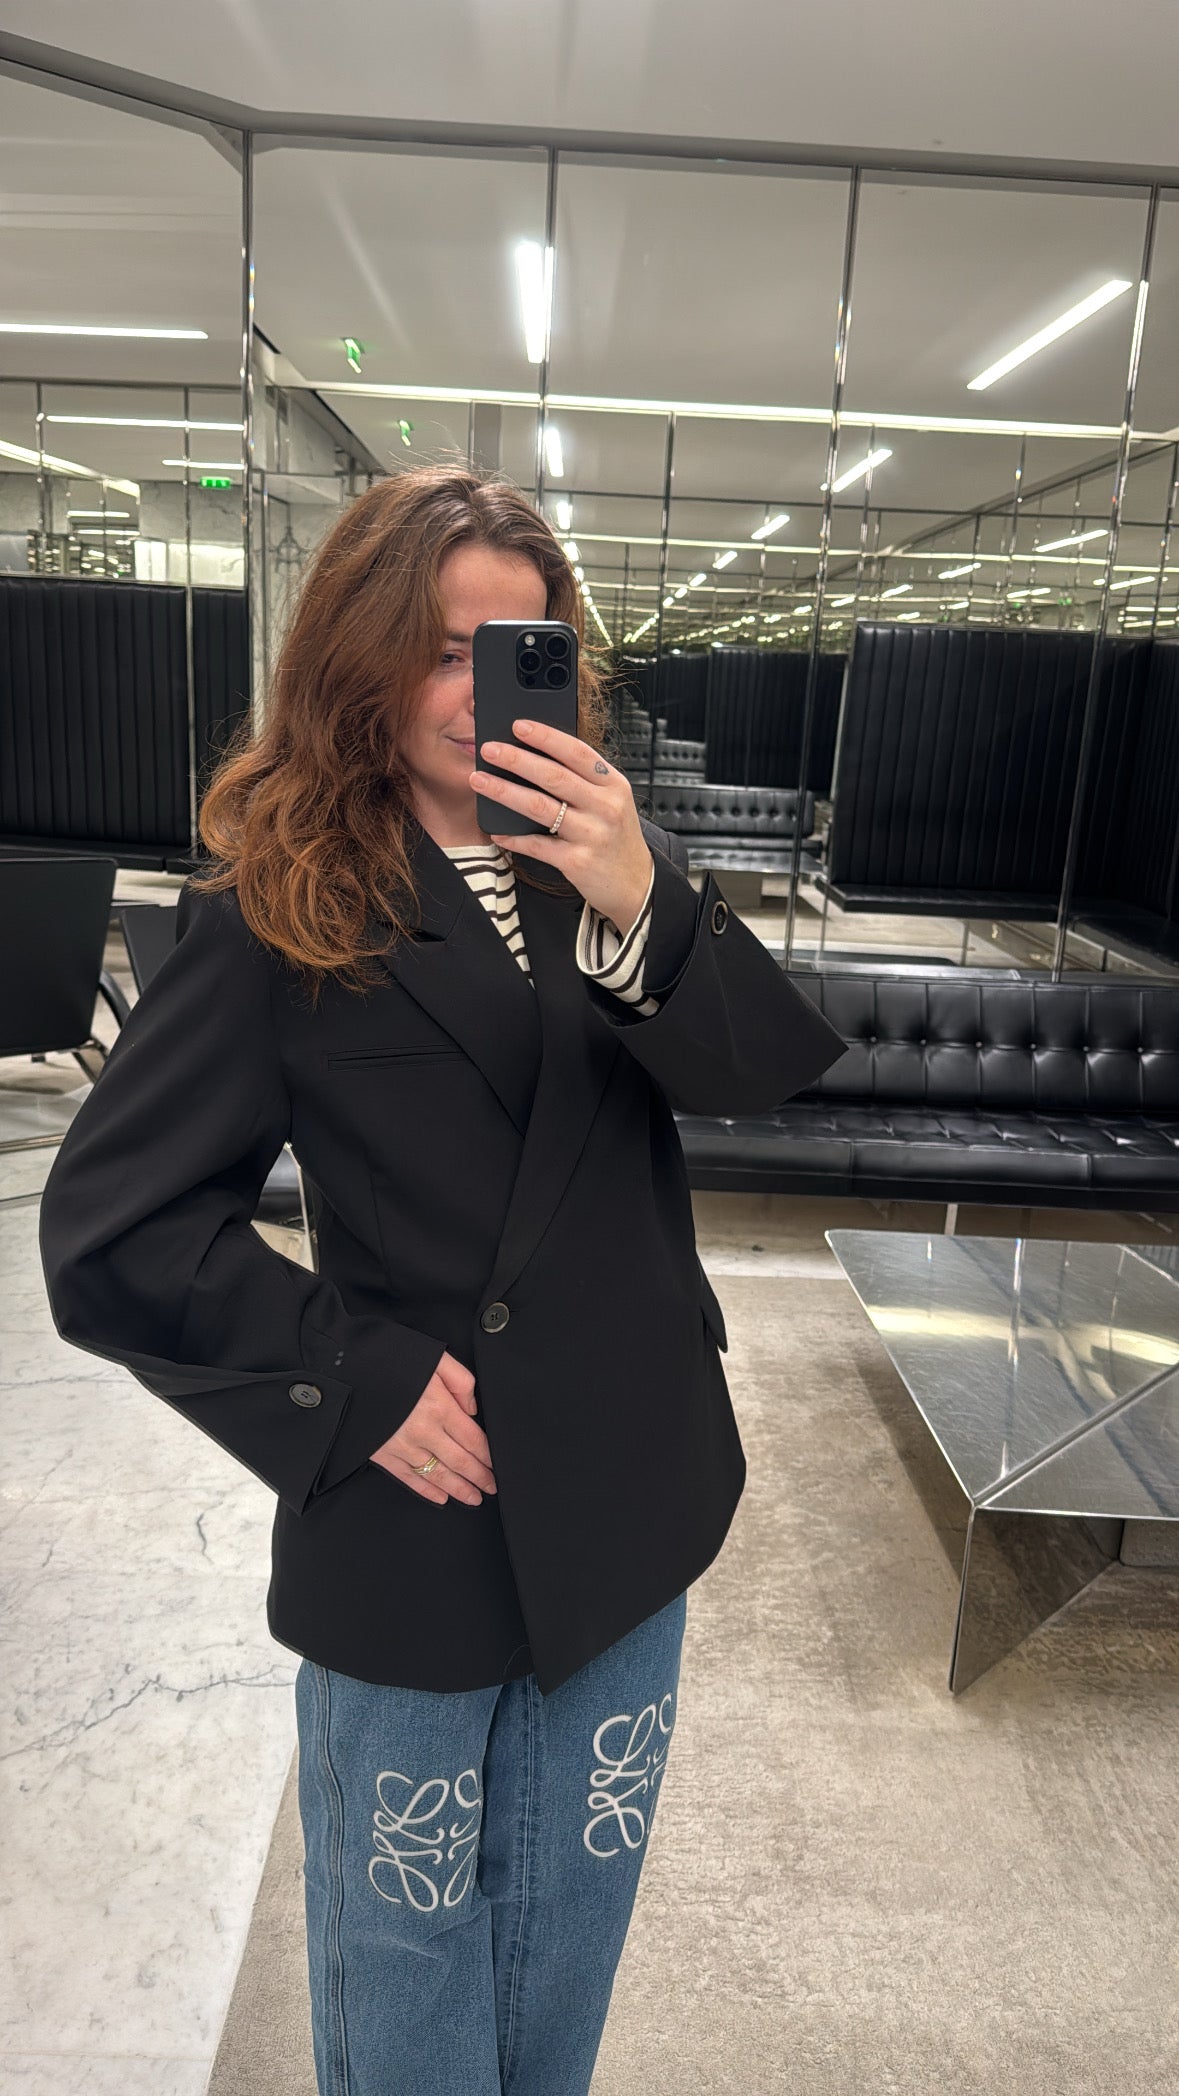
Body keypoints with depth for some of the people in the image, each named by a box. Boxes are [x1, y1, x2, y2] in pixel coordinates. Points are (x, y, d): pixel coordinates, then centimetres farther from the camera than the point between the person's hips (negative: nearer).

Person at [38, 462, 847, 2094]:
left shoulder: (604, 855, 0)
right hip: (421, 1519, -3)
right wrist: (356, 1380, -14)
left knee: (569, 1942, 25)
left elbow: (758, 1072, -12)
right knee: (409, 1960, 21)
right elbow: (109, 1232, -12)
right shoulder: (275, 909, -11)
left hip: (627, 1500, 4)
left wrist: (641, 905, -28)